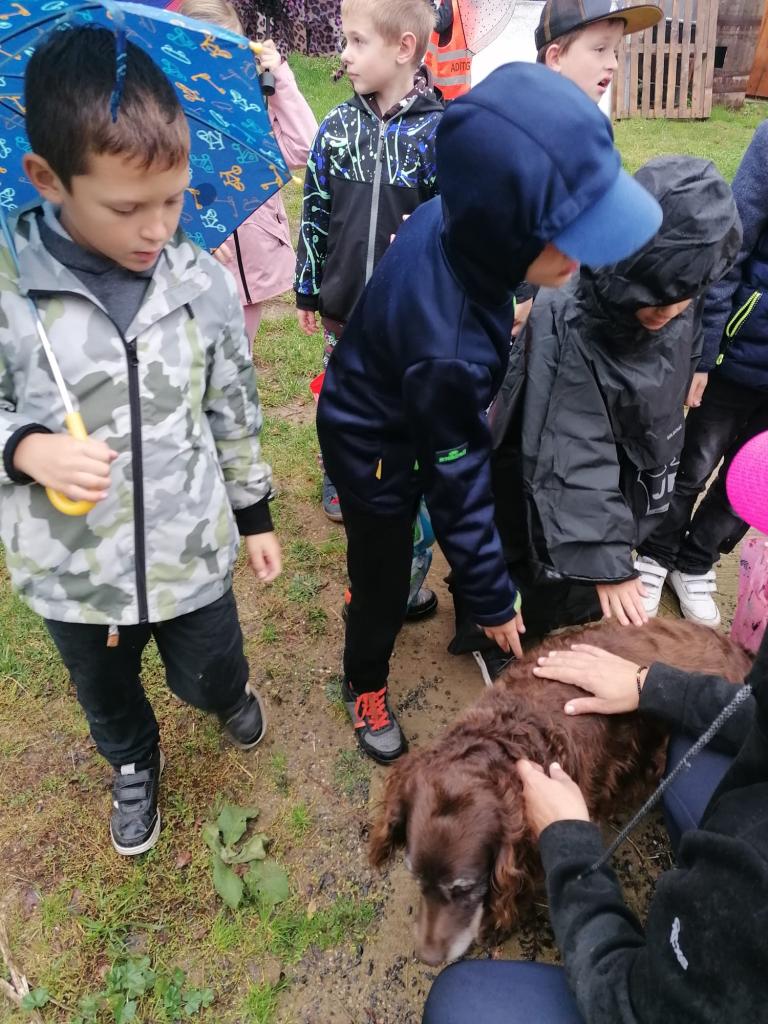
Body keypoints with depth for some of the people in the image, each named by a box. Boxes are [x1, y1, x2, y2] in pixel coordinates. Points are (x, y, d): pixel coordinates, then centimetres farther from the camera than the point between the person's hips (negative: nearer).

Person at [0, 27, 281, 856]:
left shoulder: (205, 283, -10)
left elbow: (234, 410, 1)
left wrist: (254, 515, 7)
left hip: (193, 550, 0)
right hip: (72, 568, 1)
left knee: (207, 677, 21)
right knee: (106, 696, 26)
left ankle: (231, 695, 59)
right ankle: (133, 766, 60)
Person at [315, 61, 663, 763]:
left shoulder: (454, 220, -21)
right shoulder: (446, 349, -42)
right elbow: (460, 484, -29)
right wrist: (493, 599, -15)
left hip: (400, 412, 7)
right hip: (377, 447, -7)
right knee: (384, 578, 14)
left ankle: (395, 596, 60)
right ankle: (365, 683, 43)